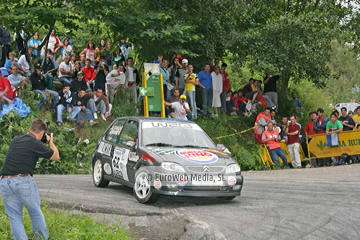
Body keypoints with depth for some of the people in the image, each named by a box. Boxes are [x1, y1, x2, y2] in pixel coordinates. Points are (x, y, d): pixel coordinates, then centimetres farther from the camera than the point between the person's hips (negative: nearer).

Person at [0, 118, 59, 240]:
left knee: (14, 217, 8)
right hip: (23, 180, -5)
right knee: (36, 213, 14)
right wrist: (51, 141, 29)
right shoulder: (36, 144, -3)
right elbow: (55, 156, 12)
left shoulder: (15, 140, 14)